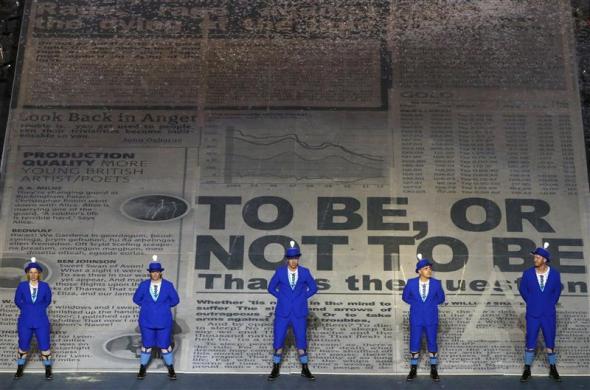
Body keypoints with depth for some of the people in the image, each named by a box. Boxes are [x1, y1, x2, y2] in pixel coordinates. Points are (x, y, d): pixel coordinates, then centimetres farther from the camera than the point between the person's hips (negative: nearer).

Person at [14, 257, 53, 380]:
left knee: (44, 345, 2)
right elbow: (17, 301, 9)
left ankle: (48, 370, 18)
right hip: (25, 322, 1)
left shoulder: (45, 286, -7)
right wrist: (27, 309, 8)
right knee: (23, 345, 12)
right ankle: (20, 369, 31)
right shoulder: (22, 286, -7)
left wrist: (39, 309, 6)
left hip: (41, 322, -1)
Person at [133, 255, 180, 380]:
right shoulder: (144, 285, -5)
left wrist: (163, 306, 1)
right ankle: (142, 368, 28)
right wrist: (147, 305, 1)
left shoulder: (168, 285, -7)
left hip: (163, 321, -1)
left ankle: (171, 368, 23)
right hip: (147, 321, 1)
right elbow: (136, 299, 6)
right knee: (146, 345, 10)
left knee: (165, 345, 6)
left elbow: (175, 300, 3)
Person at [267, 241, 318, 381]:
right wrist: (281, 298, 2)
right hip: (282, 312, 0)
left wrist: (303, 298, 3)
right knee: (278, 340, 2)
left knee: (301, 340, 6)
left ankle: (305, 369, 18)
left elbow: (313, 288, 10)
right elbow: (271, 288, 9)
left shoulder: (305, 272, -1)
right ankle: (276, 368, 15)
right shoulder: (280, 271, -2)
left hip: (299, 313, 0)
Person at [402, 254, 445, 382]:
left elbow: (441, 298, 8)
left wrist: (429, 304, -1)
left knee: (432, 343, 6)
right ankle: (413, 369, 15)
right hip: (416, 318, 0)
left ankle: (433, 370, 17)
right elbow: (405, 297, 7)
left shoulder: (436, 283, -5)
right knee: (414, 343, 3)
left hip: (431, 318, 0)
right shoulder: (411, 282, -6)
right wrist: (417, 304, 0)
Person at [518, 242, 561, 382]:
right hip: (533, 314, 0)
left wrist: (551, 303, 7)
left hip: (549, 314, 1)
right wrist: (531, 303, 8)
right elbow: (522, 289, 7)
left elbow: (557, 290, 10)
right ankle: (527, 369, 14)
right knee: (530, 342, 4)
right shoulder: (527, 273, -9)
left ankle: (553, 369, 24)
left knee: (550, 341, 10)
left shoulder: (555, 274, -7)